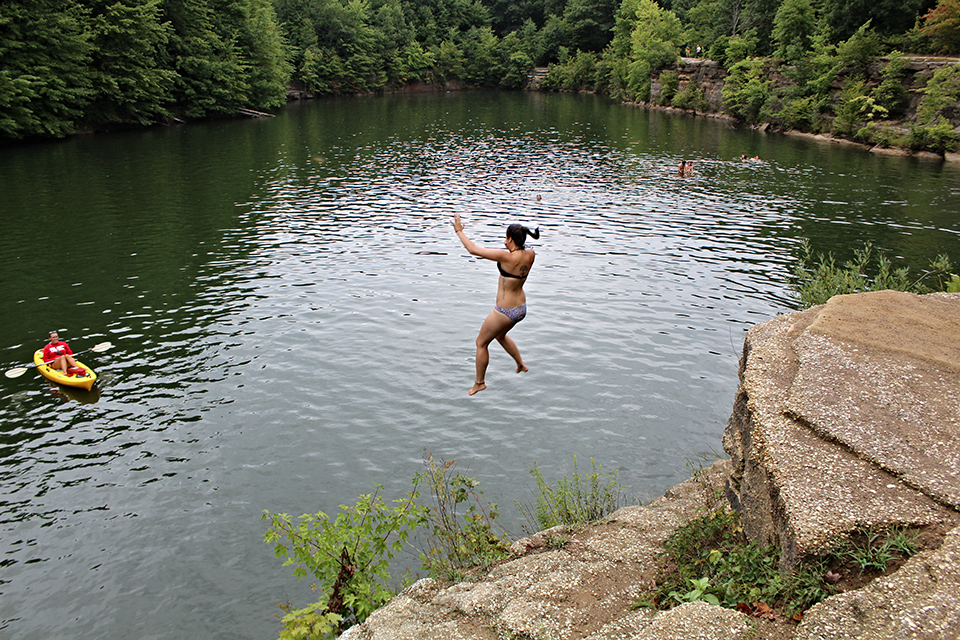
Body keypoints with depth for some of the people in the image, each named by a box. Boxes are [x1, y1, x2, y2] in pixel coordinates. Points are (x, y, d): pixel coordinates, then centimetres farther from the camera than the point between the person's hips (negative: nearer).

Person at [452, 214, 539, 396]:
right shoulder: (530, 255, -8)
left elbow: (473, 249, -21)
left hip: (505, 312, -8)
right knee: (500, 335, 36)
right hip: (521, 308, 8)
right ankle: (521, 364, 47)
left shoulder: (506, 256, -27)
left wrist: (459, 231, -10)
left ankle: (479, 383, 29)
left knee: (481, 343, 15)